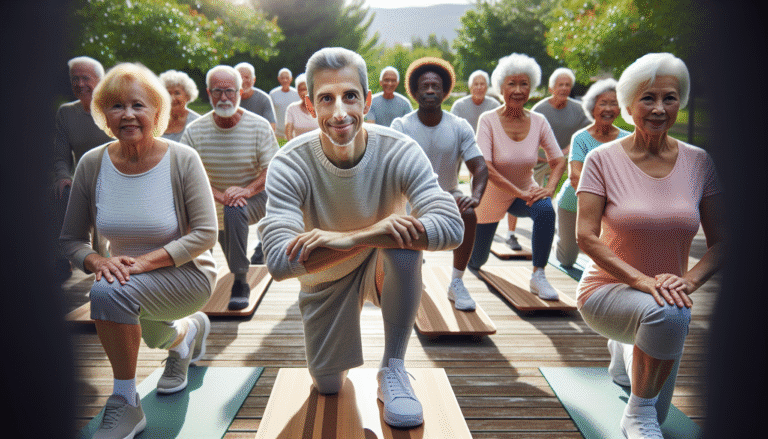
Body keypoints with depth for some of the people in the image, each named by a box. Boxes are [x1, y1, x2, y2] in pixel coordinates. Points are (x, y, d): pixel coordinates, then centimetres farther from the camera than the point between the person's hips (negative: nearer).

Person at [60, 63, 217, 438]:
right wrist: (98, 261, -21)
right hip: (135, 281, 5)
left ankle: (125, 405, -10)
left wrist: (143, 261, -26)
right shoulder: (92, 164, -5)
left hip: (188, 274, -5)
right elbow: (71, 239, 1)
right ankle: (189, 330, 52)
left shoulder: (182, 160, -16)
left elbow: (205, 234, -17)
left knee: (108, 292, -28)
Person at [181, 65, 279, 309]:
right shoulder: (194, 131, -9)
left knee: (234, 211, -32)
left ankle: (241, 283, -26)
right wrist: (219, 194, -33)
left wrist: (246, 190, -33)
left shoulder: (259, 127, -12)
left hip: (254, 197, -4)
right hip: (214, 203, 5)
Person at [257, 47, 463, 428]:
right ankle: (337, 344, 42)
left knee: (405, 237, -34)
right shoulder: (289, 165, -26)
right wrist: (364, 235, -48)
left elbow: (452, 227, -39)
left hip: (384, 269, -1)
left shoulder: (400, 152, -26)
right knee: (328, 387, 6)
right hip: (324, 280, 1)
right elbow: (279, 262, -35)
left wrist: (342, 238, -45)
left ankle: (392, 370, -16)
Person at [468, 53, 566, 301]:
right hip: (490, 195, -2)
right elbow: (484, 167, -29)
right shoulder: (488, 120, -21)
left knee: (545, 210, -34)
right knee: (475, 262, 12)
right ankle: (472, 237, 50)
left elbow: (558, 161, -7)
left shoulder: (538, 122, -10)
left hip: (525, 192, 2)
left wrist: (549, 188, -27)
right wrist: (520, 193, -35)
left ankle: (538, 277, -21)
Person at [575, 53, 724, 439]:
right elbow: (586, 236, -17)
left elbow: (720, 241, -1)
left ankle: (623, 349, 48)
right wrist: (643, 280, -28)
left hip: (666, 296, 4)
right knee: (666, 314, -39)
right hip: (608, 289, -4)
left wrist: (690, 279, -21)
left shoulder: (699, 163, -2)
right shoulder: (602, 159, -11)